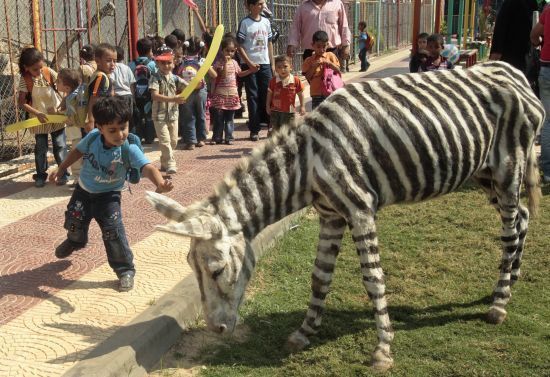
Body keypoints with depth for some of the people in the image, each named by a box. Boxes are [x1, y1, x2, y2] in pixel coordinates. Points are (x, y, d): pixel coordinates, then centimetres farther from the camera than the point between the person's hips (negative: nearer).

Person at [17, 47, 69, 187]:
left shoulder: (49, 72, -12)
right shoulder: (25, 80, -15)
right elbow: (21, 102, -18)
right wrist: (37, 114, -28)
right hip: (39, 118, -1)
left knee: (60, 145, 6)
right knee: (41, 147, 9)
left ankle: (63, 173, 18)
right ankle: (41, 175, 22)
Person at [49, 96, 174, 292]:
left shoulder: (130, 149, -32)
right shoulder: (92, 137, -21)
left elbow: (147, 167, -48)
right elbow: (78, 151, 1)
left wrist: (160, 183, -68)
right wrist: (61, 169, 10)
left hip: (108, 195, -4)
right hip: (83, 190, 4)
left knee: (113, 232, -14)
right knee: (74, 222, 20)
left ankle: (125, 270, 4)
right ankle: (75, 241, 58)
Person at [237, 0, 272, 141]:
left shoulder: (266, 21, 9)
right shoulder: (244, 23, -5)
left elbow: (269, 43, 14)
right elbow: (240, 46, -7)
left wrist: (272, 63, 10)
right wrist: (249, 63, -13)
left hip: (265, 63, 4)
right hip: (250, 65, -4)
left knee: (267, 94, 3)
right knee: (253, 96, 0)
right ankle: (254, 130, 5)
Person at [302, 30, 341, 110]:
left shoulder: (330, 56, 5)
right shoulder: (309, 60, 2)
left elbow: (338, 70, 3)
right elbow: (308, 77, -1)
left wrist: (330, 64, -13)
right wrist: (314, 67, -15)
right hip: (317, 94, -1)